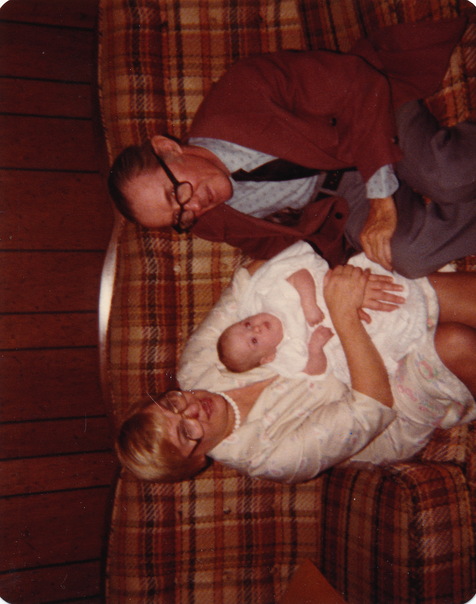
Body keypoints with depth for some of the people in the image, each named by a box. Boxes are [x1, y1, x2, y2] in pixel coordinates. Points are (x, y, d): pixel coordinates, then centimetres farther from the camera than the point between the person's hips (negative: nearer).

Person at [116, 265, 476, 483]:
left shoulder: (195, 371, -14)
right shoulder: (272, 456, -30)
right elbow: (373, 409, -32)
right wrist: (344, 315, -36)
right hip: (403, 422, -6)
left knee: (431, 288, -23)